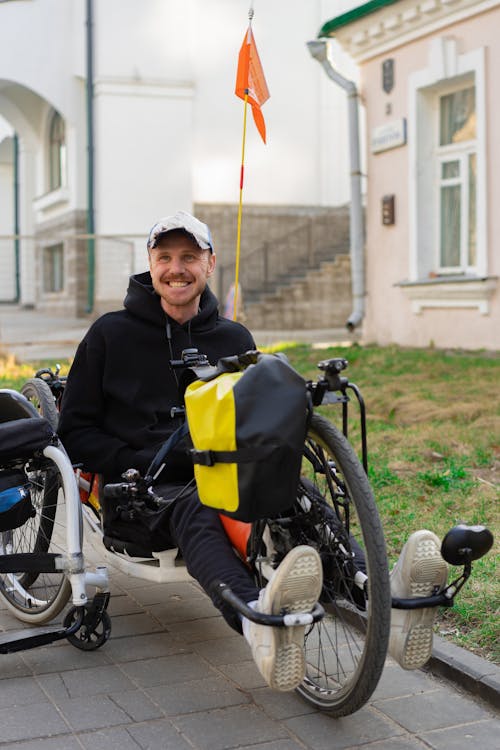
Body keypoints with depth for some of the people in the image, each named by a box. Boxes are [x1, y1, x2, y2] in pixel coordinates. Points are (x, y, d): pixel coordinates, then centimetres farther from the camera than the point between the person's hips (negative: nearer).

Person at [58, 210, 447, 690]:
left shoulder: (233, 338, 17)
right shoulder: (111, 334, 8)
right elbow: (75, 429, 6)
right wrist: (137, 465, -10)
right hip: (144, 492, -2)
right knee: (197, 515, -39)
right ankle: (260, 622, -70)